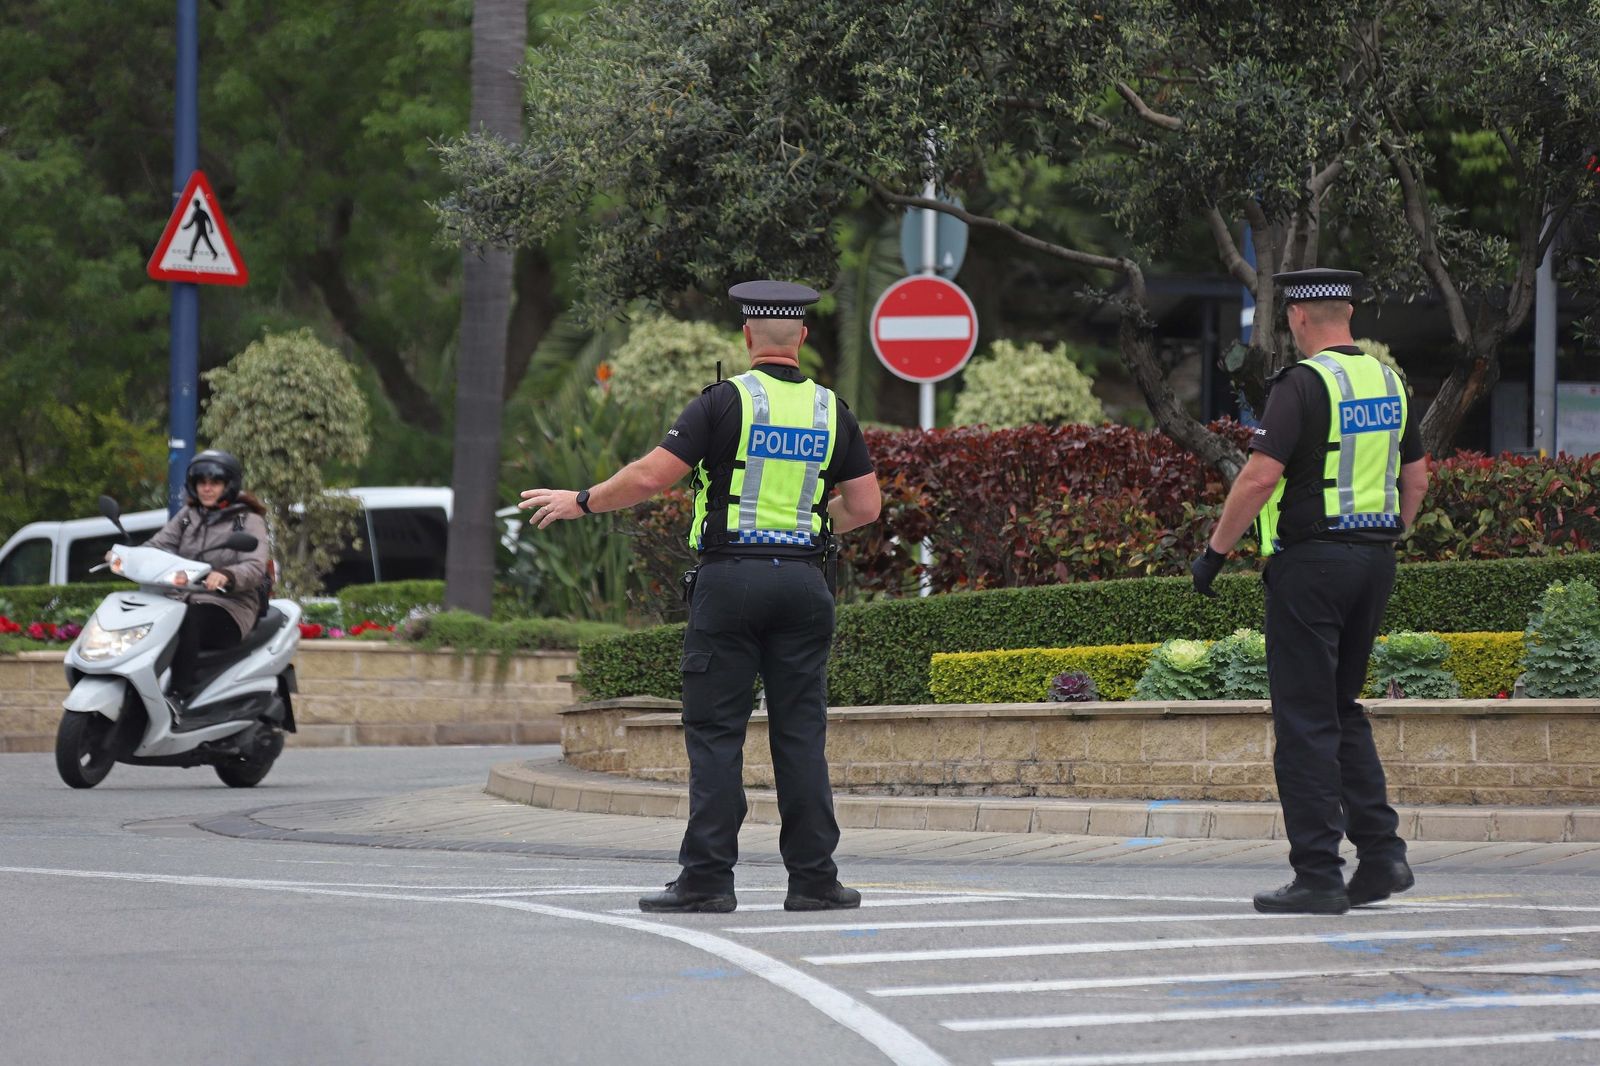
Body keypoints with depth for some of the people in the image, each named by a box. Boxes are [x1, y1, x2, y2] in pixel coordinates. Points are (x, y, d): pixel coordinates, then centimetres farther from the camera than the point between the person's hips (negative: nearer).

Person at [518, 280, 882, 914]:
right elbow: (865, 507, 9)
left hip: (729, 577, -3)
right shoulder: (831, 411, 7)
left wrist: (583, 502, 5)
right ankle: (813, 879, 4)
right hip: (804, 579, 3)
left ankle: (707, 878, -4)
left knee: (715, 734, -1)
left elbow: (652, 476, -10)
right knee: (801, 733, 6)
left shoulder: (727, 402, -5)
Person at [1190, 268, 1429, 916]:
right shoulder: (1387, 382, 10)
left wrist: (1215, 552, -11)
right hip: (1375, 559, 7)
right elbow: (1416, 479, 17)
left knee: (1305, 721, -3)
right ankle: (1381, 853, 8)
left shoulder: (1304, 384, -13)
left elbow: (1260, 476, -20)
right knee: (1342, 710, 17)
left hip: (1310, 561, -7)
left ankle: (1318, 876, -4)